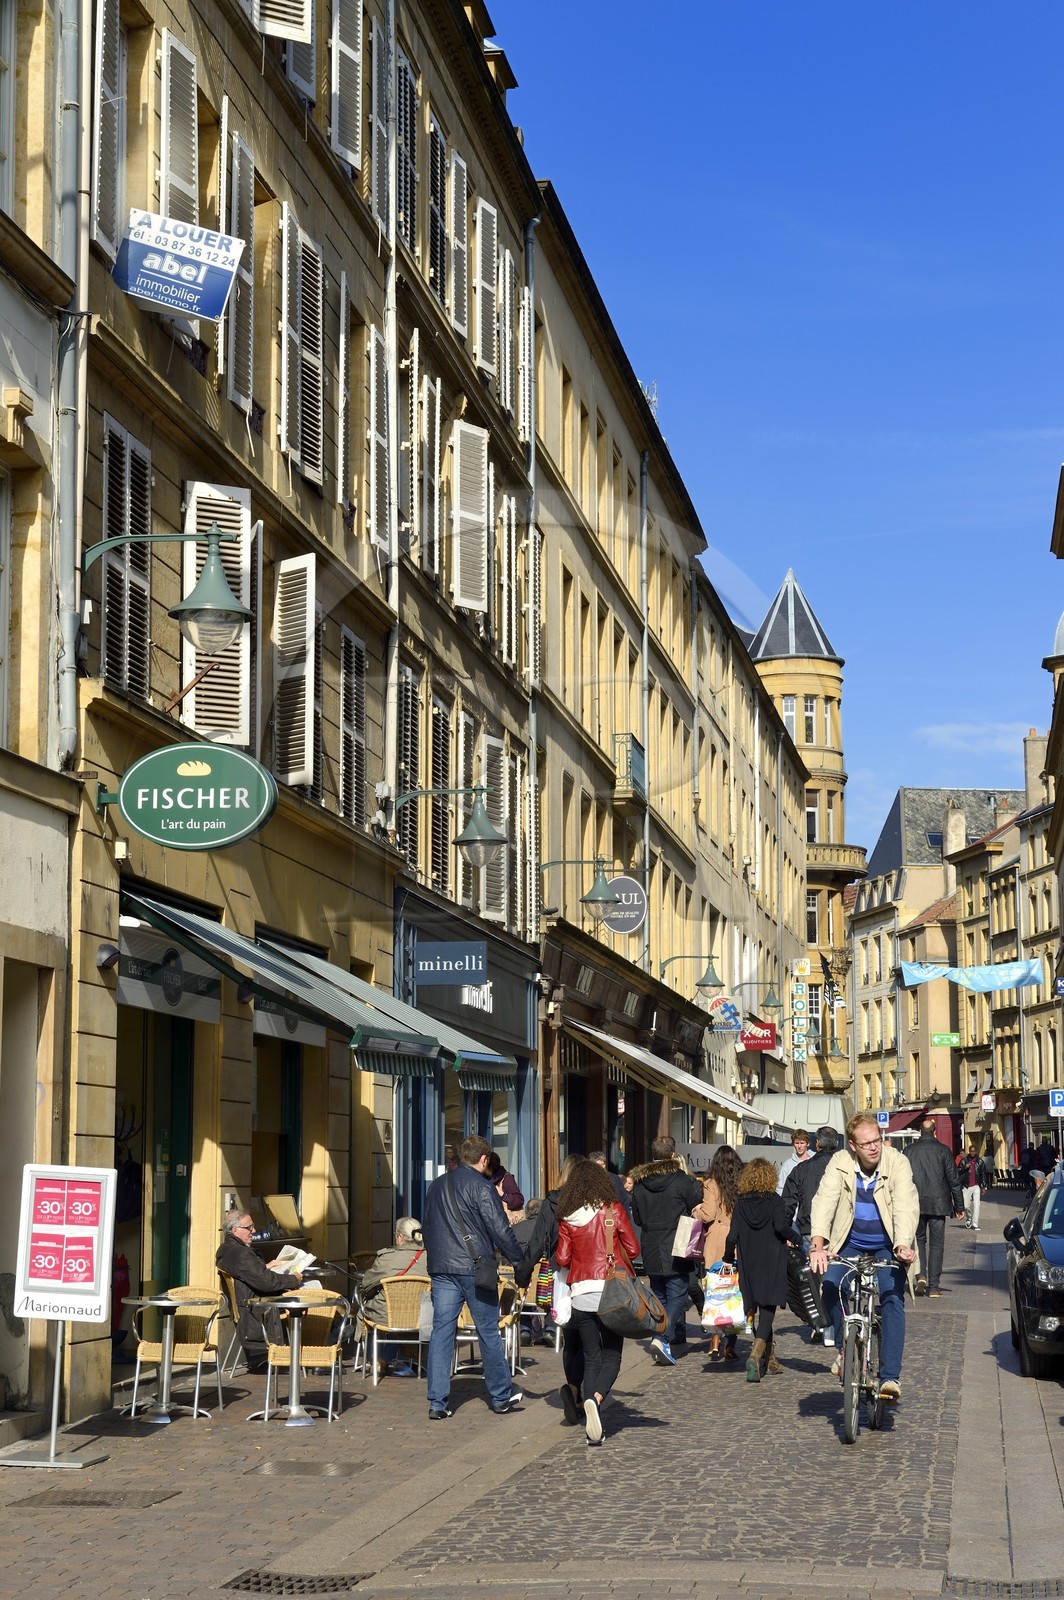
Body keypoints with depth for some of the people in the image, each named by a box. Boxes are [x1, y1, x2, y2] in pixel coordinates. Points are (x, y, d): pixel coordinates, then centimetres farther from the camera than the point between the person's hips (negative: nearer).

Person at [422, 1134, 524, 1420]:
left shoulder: (437, 1185, 13)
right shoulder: (481, 1187, -9)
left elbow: (427, 1227, 20)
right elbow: (500, 1230, -11)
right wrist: (520, 1261, -1)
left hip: (440, 1268, 5)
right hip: (474, 1269, -5)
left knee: (441, 1332, 4)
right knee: (489, 1332, 6)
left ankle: (437, 1403, 0)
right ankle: (501, 1397, 16)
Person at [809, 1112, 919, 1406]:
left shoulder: (897, 1163, -14)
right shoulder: (840, 1164, -11)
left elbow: (905, 1206, -26)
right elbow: (824, 1201, -24)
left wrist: (903, 1245, -43)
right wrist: (818, 1244, -40)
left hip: (886, 1247, -1)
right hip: (849, 1245, 1)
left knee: (893, 1297, -21)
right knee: (830, 1285, -23)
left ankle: (890, 1378, -21)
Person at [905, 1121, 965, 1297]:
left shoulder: (909, 1151, 0)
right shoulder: (942, 1150, -4)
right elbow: (953, 1179, -2)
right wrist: (959, 1206, 5)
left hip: (915, 1203, 1)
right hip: (938, 1203, -1)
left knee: (919, 1239, 17)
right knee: (936, 1244, 5)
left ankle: (921, 1275, -4)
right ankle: (933, 1286, 3)